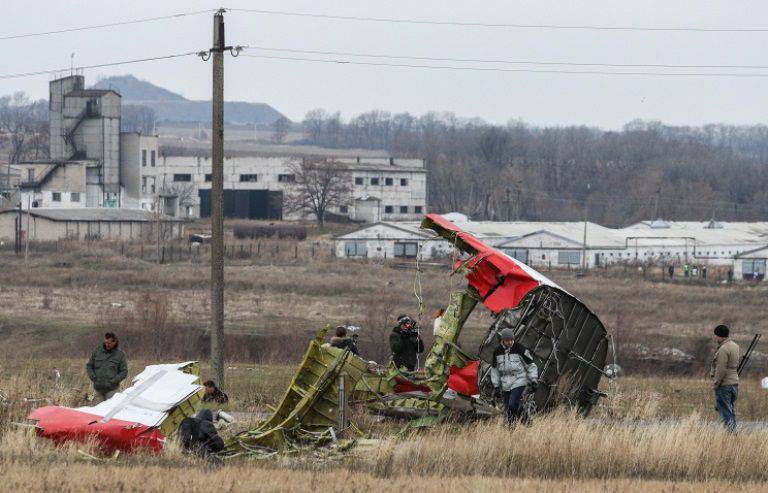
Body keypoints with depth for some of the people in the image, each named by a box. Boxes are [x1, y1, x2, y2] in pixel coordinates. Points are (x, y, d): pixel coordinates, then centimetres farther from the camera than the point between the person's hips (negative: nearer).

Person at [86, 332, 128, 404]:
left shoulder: (120, 354, 0)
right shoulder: (97, 351, 5)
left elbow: (124, 372, 1)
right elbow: (89, 366, 13)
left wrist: (114, 381, -13)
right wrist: (93, 377, -5)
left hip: (111, 389, -3)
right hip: (98, 388, 3)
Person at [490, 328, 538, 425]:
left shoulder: (520, 349, -8)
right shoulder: (498, 351, 3)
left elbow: (531, 365, -1)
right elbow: (494, 369, 14)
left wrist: (534, 381, -7)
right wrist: (496, 386, 11)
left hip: (519, 382, -4)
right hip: (505, 384, 4)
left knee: (513, 406, -21)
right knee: (508, 409, 5)